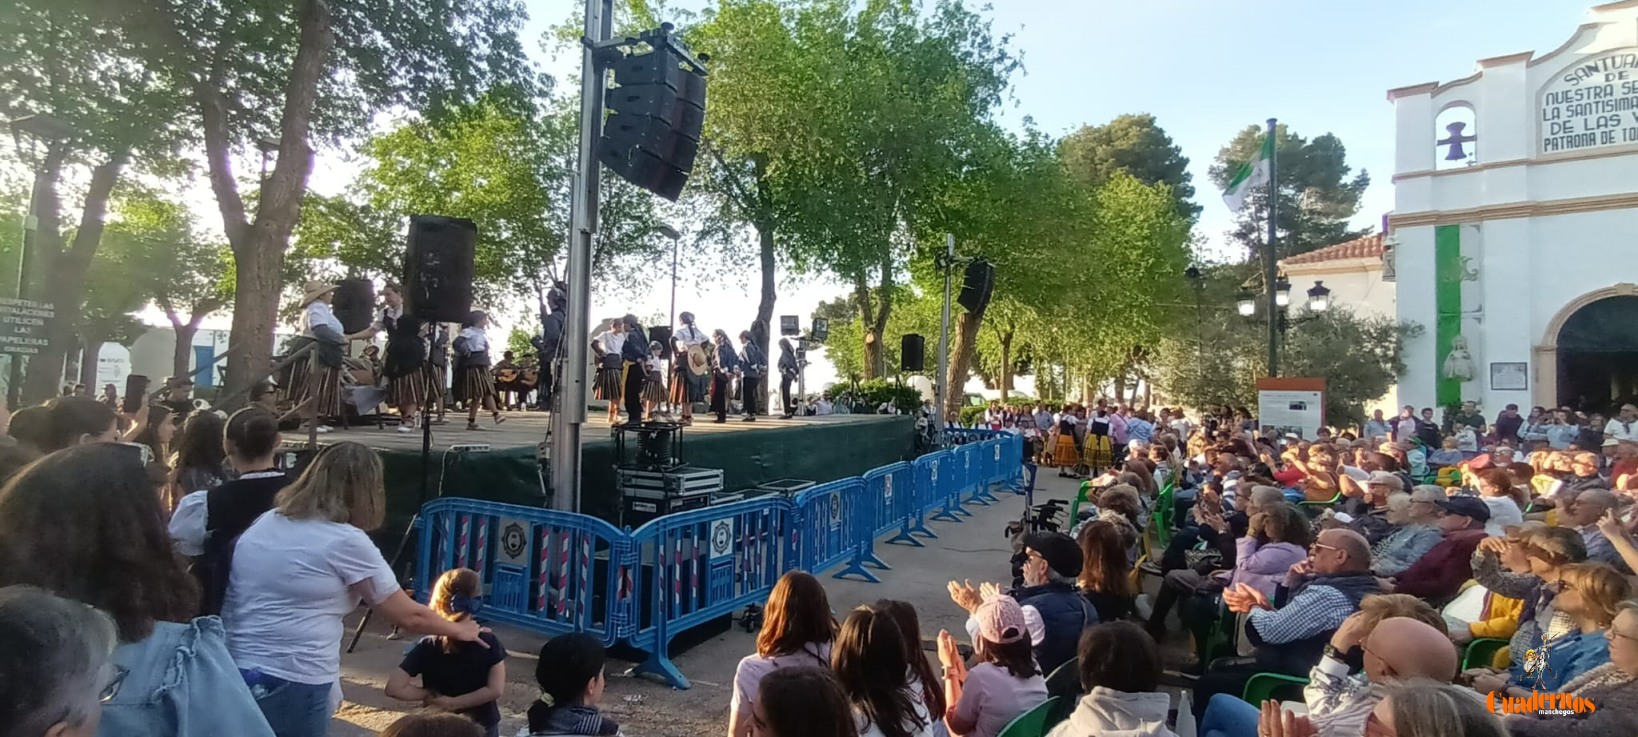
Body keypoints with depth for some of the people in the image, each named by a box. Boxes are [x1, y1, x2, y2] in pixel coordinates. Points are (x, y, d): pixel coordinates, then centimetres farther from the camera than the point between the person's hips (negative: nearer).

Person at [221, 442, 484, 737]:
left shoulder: (263, 523, 9)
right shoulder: (346, 541, -11)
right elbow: (409, 616, -5)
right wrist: (458, 630, 11)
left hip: (233, 672, 7)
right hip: (290, 684, -7)